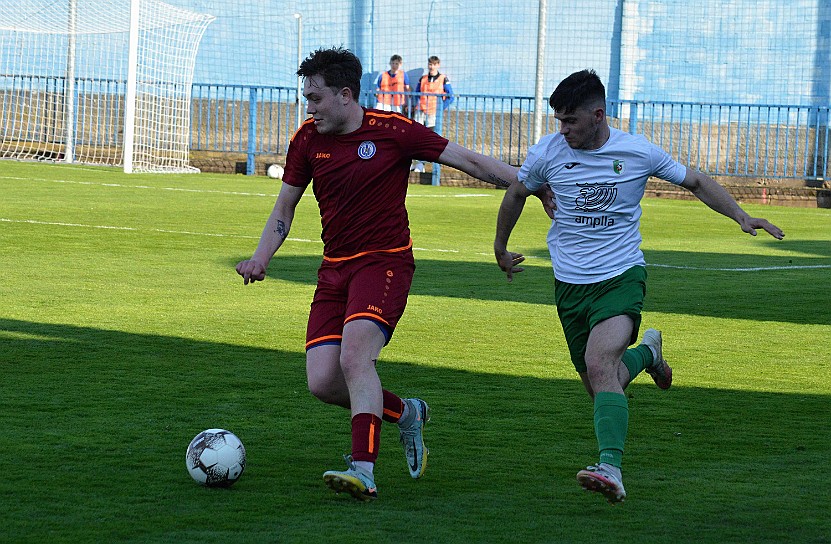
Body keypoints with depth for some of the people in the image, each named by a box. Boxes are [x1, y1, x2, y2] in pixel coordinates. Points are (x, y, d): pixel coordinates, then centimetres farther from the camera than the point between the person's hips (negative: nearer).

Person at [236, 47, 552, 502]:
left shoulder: (392, 132, -8)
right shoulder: (307, 139, 6)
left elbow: (468, 161, -3)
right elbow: (284, 209, 17)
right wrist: (260, 259, 1)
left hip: (385, 262, -5)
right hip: (334, 270, 5)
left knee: (355, 354, -28)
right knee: (322, 382, -7)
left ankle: (363, 470, -30)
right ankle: (404, 413, 19)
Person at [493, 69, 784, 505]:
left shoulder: (638, 152, -7)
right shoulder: (547, 153, -3)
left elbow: (695, 182, 9)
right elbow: (517, 194, 18)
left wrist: (741, 216, -1)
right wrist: (501, 247, 30)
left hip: (621, 276, -4)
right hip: (570, 284, 4)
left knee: (600, 364, -28)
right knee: (599, 385, 8)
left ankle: (610, 469, -38)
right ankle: (646, 352, 42)